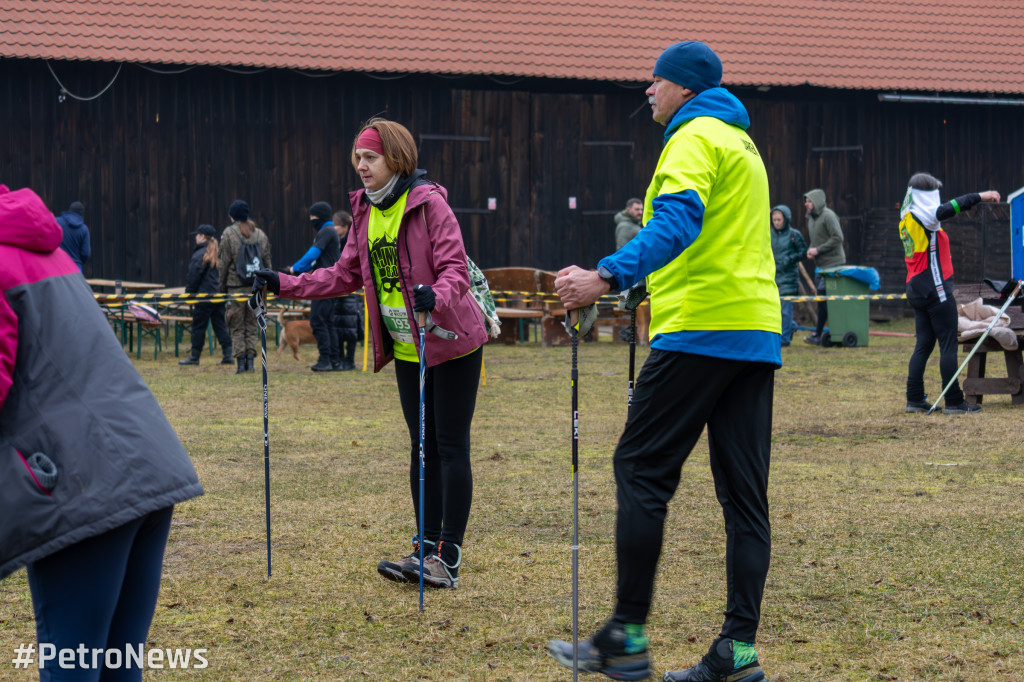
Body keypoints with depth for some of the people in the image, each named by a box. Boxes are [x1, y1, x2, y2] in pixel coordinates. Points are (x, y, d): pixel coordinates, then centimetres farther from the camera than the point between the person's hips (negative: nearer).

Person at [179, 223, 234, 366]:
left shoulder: (200, 255, -11)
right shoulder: (218, 254, 11)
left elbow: (193, 278, -11)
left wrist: (189, 294, -3)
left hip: (204, 296, -7)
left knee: (198, 326, 1)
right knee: (220, 325, 8)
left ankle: (194, 356, 6)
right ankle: (228, 355, 3)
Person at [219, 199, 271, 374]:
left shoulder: (229, 233, -5)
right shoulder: (260, 234, 7)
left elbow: (224, 263, -5)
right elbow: (267, 261, 9)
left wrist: (222, 286, 3)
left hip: (236, 286, -3)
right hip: (256, 287, 3)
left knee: (237, 327, 3)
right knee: (252, 325, 10)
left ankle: (240, 361, -2)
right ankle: (250, 359, 3)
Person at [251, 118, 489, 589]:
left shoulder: (429, 203, -14)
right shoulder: (365, 212, 7)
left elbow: (455, 269, -19)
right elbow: (345, 275, 12)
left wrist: (436, 295, -40)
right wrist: (283, 285, 4)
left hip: (450, 342, -7)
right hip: (406, 349, 7)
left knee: (451, 446, -4)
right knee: (422, 446, 10)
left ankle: (449, 556, -3)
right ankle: (428, 547, 16)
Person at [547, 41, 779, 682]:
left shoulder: (696, 138, -6)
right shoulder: (743, 142, 24)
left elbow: (677, 224, -23)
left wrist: (608, 277, -32)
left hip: (701, 329, -9)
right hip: (757, 331, 9)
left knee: (641, 469, -4)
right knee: (744, 490, 4)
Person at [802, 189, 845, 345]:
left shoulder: (828, 216, -12)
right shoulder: (811, 218, 16)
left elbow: (838, 238, -18)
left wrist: (818, 250, -17)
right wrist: (810, 250, 5)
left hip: (833, 263, -9)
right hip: (821, 266, 9)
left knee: (824, 299, -11)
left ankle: (818, 335, -9)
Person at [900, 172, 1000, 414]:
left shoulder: (907, 219, 14)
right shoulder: (922, 216, -13)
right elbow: (949, 208, -23)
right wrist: (981, 196, -20)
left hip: (916, 290, 9)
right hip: (935, 289, -9)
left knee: (923, 344, 12)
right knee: (948, 344, -6)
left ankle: (914, 399, 12)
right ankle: (954, 402, -6)